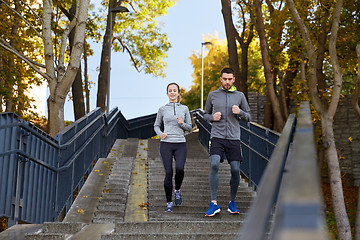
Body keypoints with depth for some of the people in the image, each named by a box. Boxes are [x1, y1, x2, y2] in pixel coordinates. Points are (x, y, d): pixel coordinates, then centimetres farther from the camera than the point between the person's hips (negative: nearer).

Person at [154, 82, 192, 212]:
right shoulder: (162, 109, 8)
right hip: (166, 144, 0)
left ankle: (177, 190, 11)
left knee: (180, 169, -21)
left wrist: (182, 124, -9)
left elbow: (190, 127, 12)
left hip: (180, 144, 1)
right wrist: (160, 134, -3)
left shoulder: (184, 109, 10)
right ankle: (169, 202, 6)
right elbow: (156, 125, 17)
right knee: (168, 172, -9)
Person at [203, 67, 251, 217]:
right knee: (214, 165, -20)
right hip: (217, 137, -1)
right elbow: (206, 114, 18)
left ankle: (232, 203, 19)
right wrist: (212, 117, -5)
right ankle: (214, 203, -15)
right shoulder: (212, 95, 9)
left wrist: (240, 112, -9)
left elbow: (248, 117, 12)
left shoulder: (240, 96, 9)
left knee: (235, 170, 0)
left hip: (234, 138, 1)